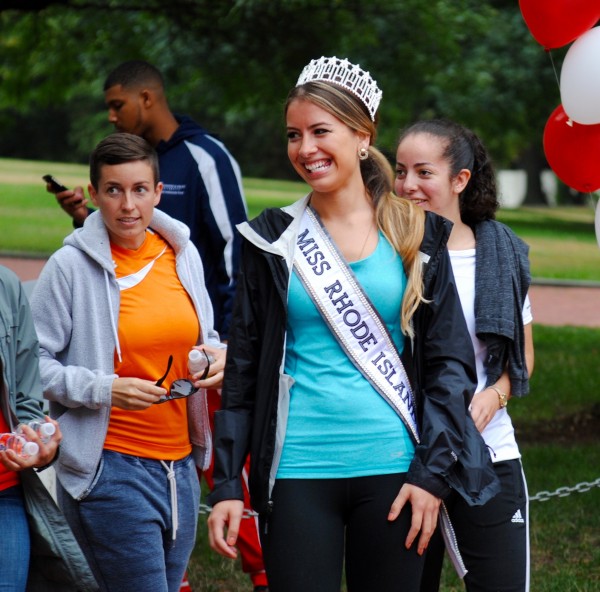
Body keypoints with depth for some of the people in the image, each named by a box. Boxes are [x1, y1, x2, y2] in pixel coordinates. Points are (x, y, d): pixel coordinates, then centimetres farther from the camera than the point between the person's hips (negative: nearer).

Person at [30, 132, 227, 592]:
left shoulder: (183, 255, 8)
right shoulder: (70, 266, -8)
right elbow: (33, 364, -9)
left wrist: (220, 355, 0)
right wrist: (104, 390, -20)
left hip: (180, 463, 6)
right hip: (110, 467, -6)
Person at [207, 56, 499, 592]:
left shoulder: (415, 235, 5)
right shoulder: (273, 240, 5)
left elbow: (451, 361, 4)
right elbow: (242, 371, 7)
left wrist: (432, 471, -5)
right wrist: (227, 484, 2)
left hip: (391, 469, 0)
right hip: (297, 471, 0)